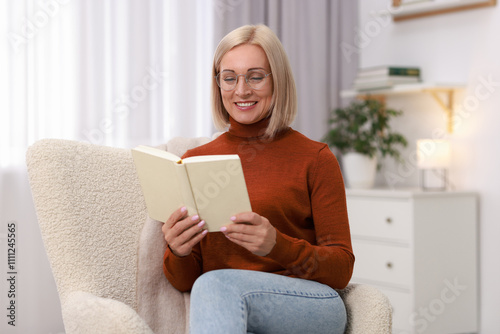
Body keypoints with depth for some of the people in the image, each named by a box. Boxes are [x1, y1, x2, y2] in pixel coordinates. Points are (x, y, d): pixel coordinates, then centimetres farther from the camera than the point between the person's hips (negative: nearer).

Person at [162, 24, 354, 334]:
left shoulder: (315, 158, 4)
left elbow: (341, 269, 0)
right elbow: (185, 281, 13)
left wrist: (277, 245, -19)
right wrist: (178, 253, -12)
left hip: (311, 306, -1)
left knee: (216, 285, -33)